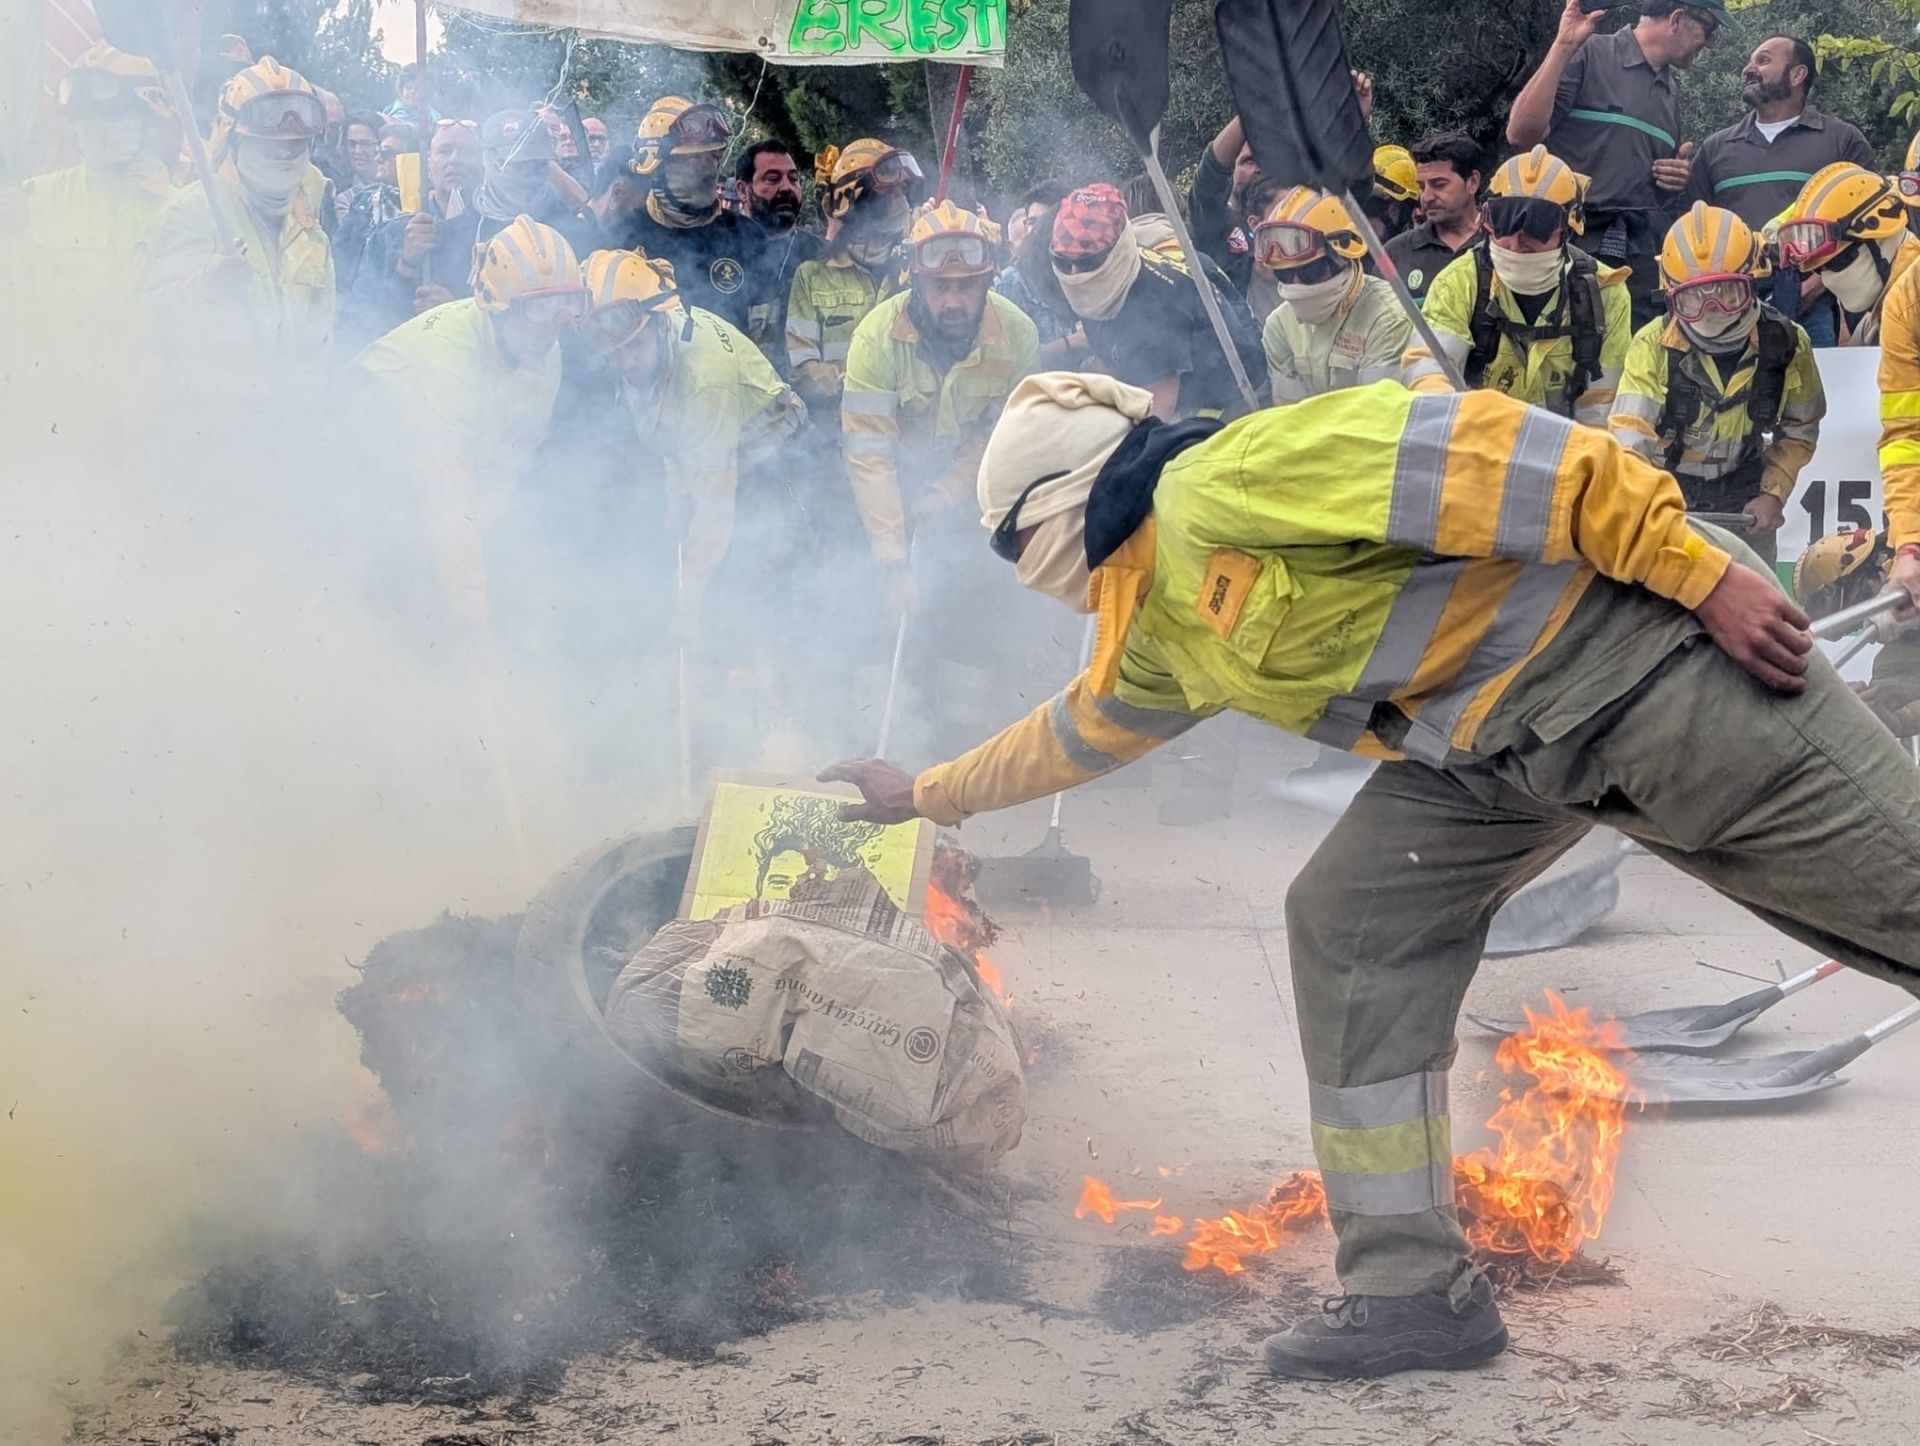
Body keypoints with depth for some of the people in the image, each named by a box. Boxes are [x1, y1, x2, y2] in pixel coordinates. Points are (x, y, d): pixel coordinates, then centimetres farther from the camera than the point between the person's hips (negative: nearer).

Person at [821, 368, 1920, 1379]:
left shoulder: (1211, 488, -14)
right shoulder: (1155, 637, 17)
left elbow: (1466, 453, -22)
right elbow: (1075, 732, 39)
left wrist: (1705, 570, -25)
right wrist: (928, 793, 51)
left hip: (1637, 651, -9)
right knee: (1350, 925, 2)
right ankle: (1417, 1288, 5)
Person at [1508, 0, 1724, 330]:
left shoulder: (1671, 91, 22)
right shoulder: (1589, 56, 0)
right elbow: (1522, 133, -11)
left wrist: (1683, 178, 10)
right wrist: (1562, 48, -13)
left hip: (1645, 257, 6)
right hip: (1579, 242, -6)